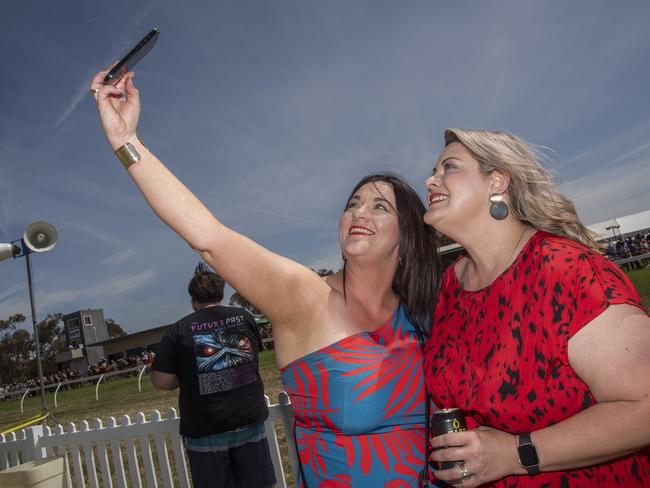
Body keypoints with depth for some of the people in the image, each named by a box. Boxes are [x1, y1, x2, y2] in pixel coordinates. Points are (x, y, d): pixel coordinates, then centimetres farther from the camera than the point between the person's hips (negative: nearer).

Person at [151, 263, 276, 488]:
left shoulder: (179, 329, -7)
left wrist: (187, 378, 8)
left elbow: (161, 381, -9)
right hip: (249, 421, 2)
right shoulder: (244, 317, 1)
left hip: (205, 431, -2)